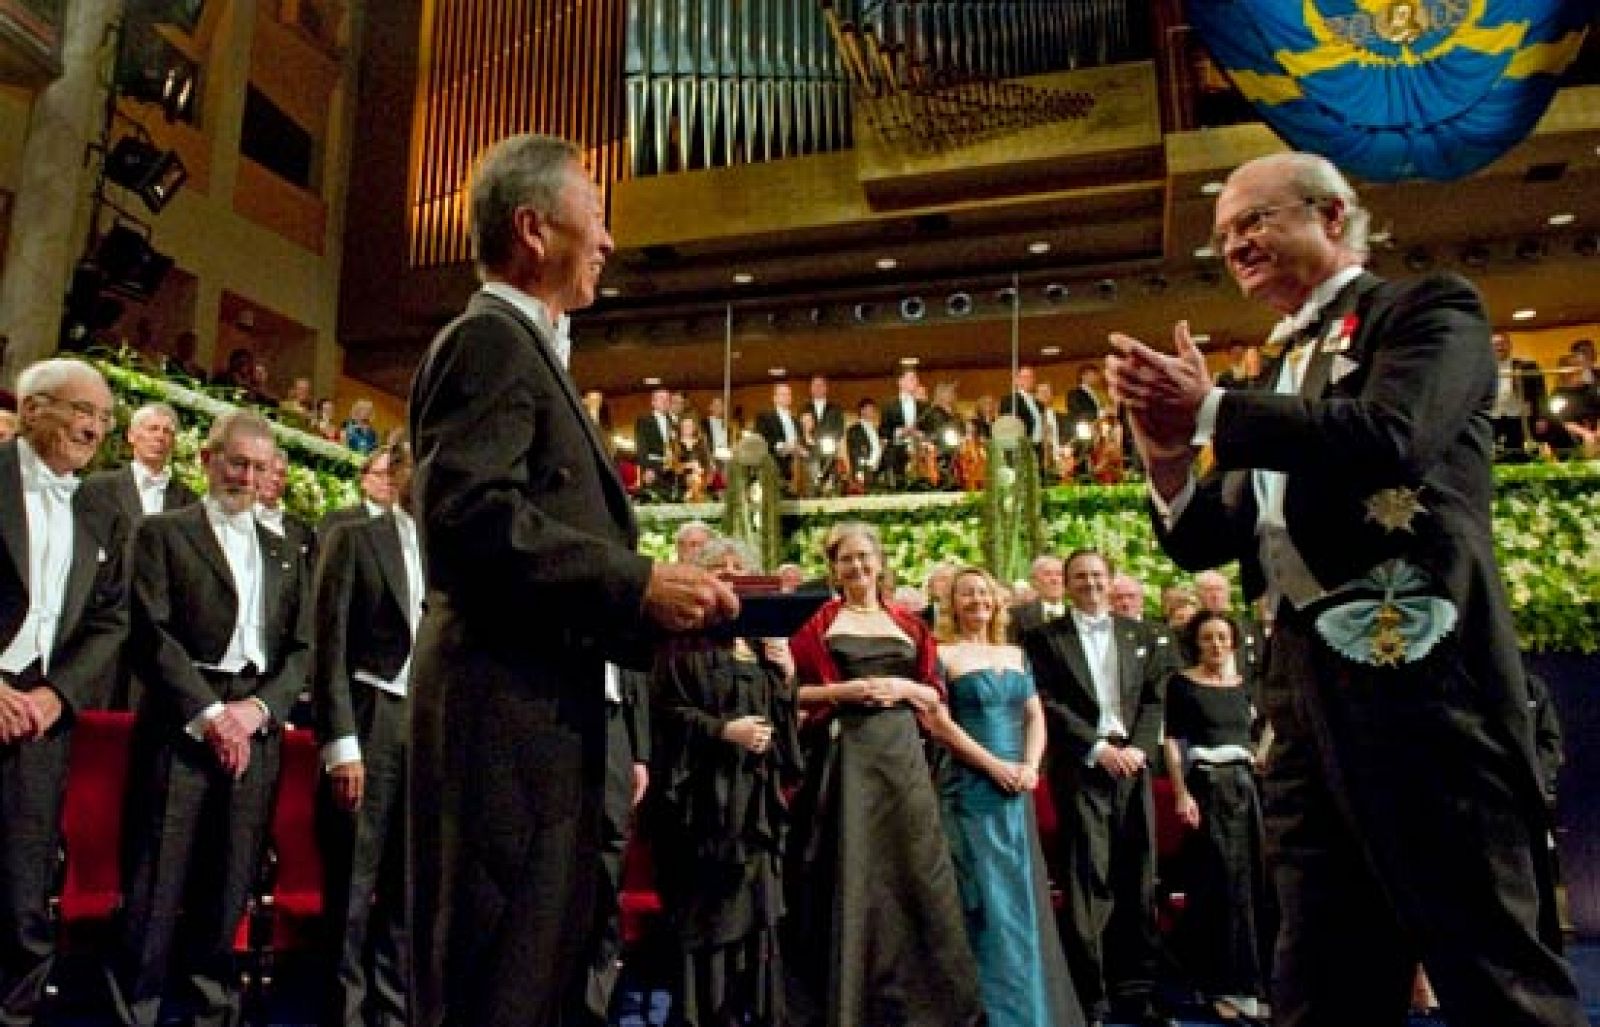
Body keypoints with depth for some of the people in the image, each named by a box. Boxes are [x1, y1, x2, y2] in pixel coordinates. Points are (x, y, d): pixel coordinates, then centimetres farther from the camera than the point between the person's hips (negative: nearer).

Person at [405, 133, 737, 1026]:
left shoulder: (526, 350, 23)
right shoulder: (490, 339, -7)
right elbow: (469, 515, -22)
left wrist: (658, 613, 11)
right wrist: (639, 585, -20)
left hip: (544, 710, 10)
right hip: (508, 708, -10)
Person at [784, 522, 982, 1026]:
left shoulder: (908, 624, 14)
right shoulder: (818, 623, 5)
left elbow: (934, 697, 13)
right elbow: (792, 692, 0)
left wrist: (904, 687, -6)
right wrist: (843, 690, -12)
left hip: (901, 753, 3)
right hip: (844, 755, -2)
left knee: (914, 868, 2)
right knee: (849, 872, -1)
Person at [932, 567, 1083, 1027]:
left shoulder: (1014, 654, 15)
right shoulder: (943, 654, -3)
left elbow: (1035, 716, 11)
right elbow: (939, 723, -11)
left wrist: (1030, 765, -7)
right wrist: (993, 764, -15)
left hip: (1017, 791, 5)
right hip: (970, 788, -5)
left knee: (1021, 898, 9)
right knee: (986, 901, -3)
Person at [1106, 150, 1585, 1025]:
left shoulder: (1427, 307, 3)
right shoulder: (1281, 375, 21)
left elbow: (1392, 435, -19)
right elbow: (1205, 544, 15)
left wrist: (1210, 411, -13)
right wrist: (1168, 452, -4)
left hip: (1413, 663, -7)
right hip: (1306, 687, 7)